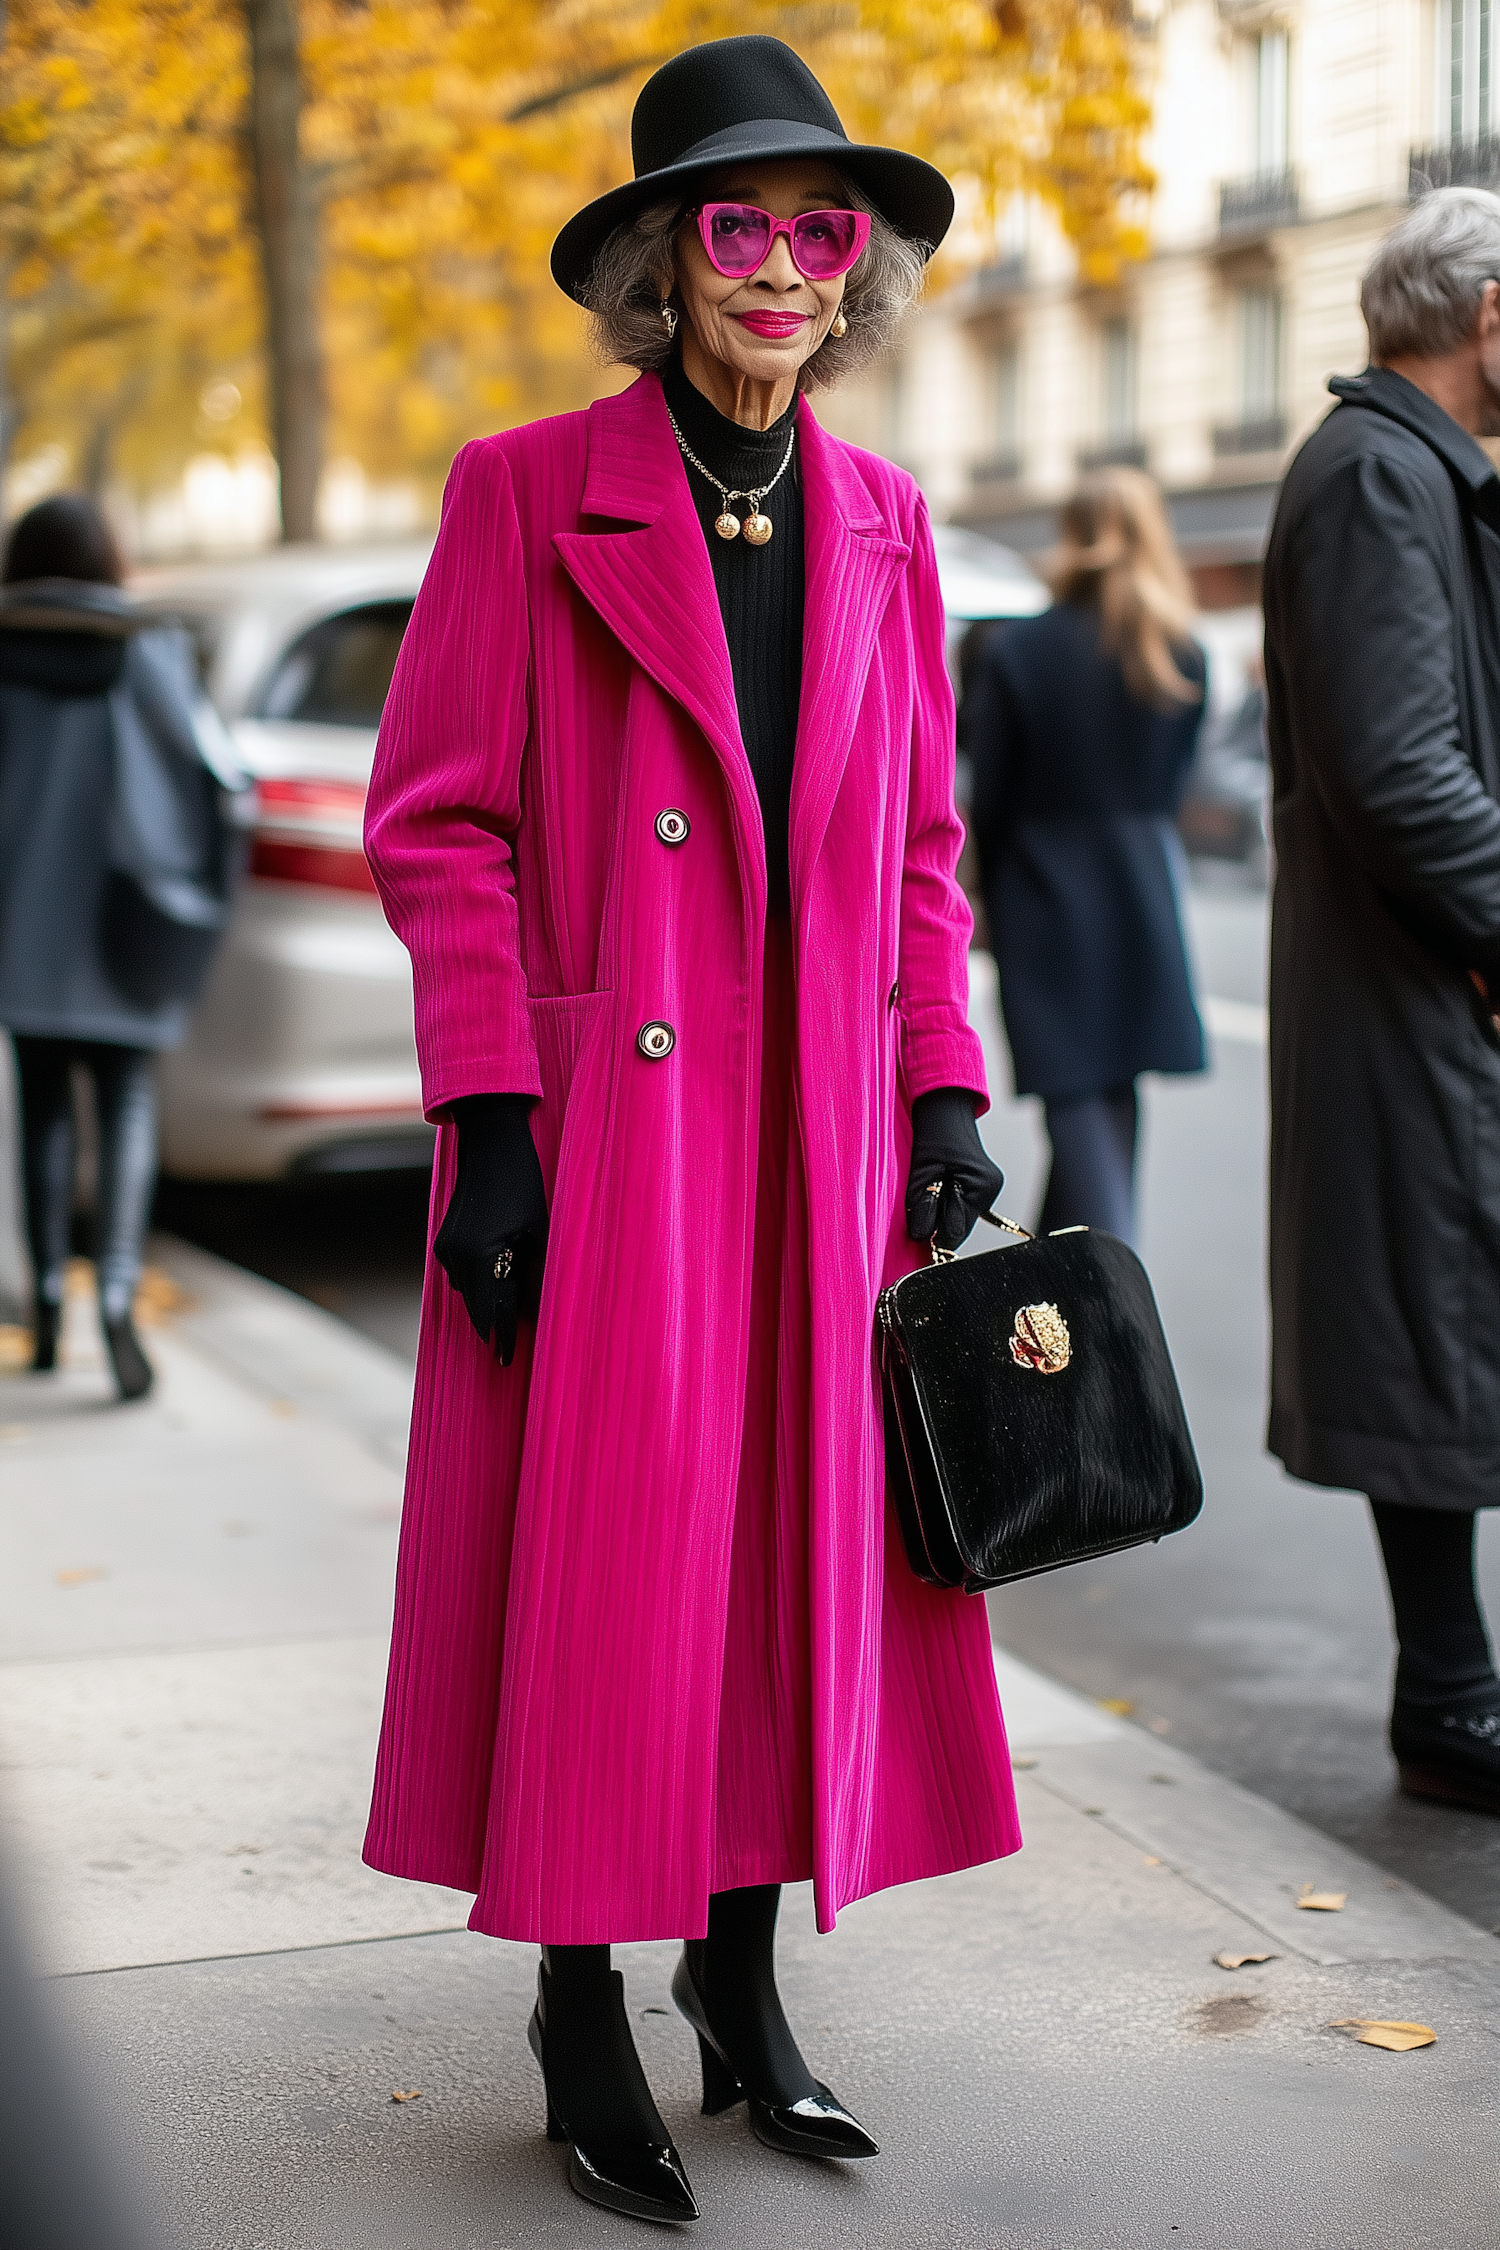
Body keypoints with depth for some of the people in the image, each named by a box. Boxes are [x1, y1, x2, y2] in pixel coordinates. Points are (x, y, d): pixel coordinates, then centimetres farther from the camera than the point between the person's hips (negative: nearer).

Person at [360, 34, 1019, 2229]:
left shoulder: (878, 521, 11)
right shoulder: (529, 495, -3)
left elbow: (921, 842, 14)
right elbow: (437, 823, -5)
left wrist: (948, 1094, 5)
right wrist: (484, 1123, -12)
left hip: (823, 1133, 5)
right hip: (603, 1120, -4)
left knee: (800, 1533, 9)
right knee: (596, 1548, 0)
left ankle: (744, 1967, 25)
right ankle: (582, 1998, 16)